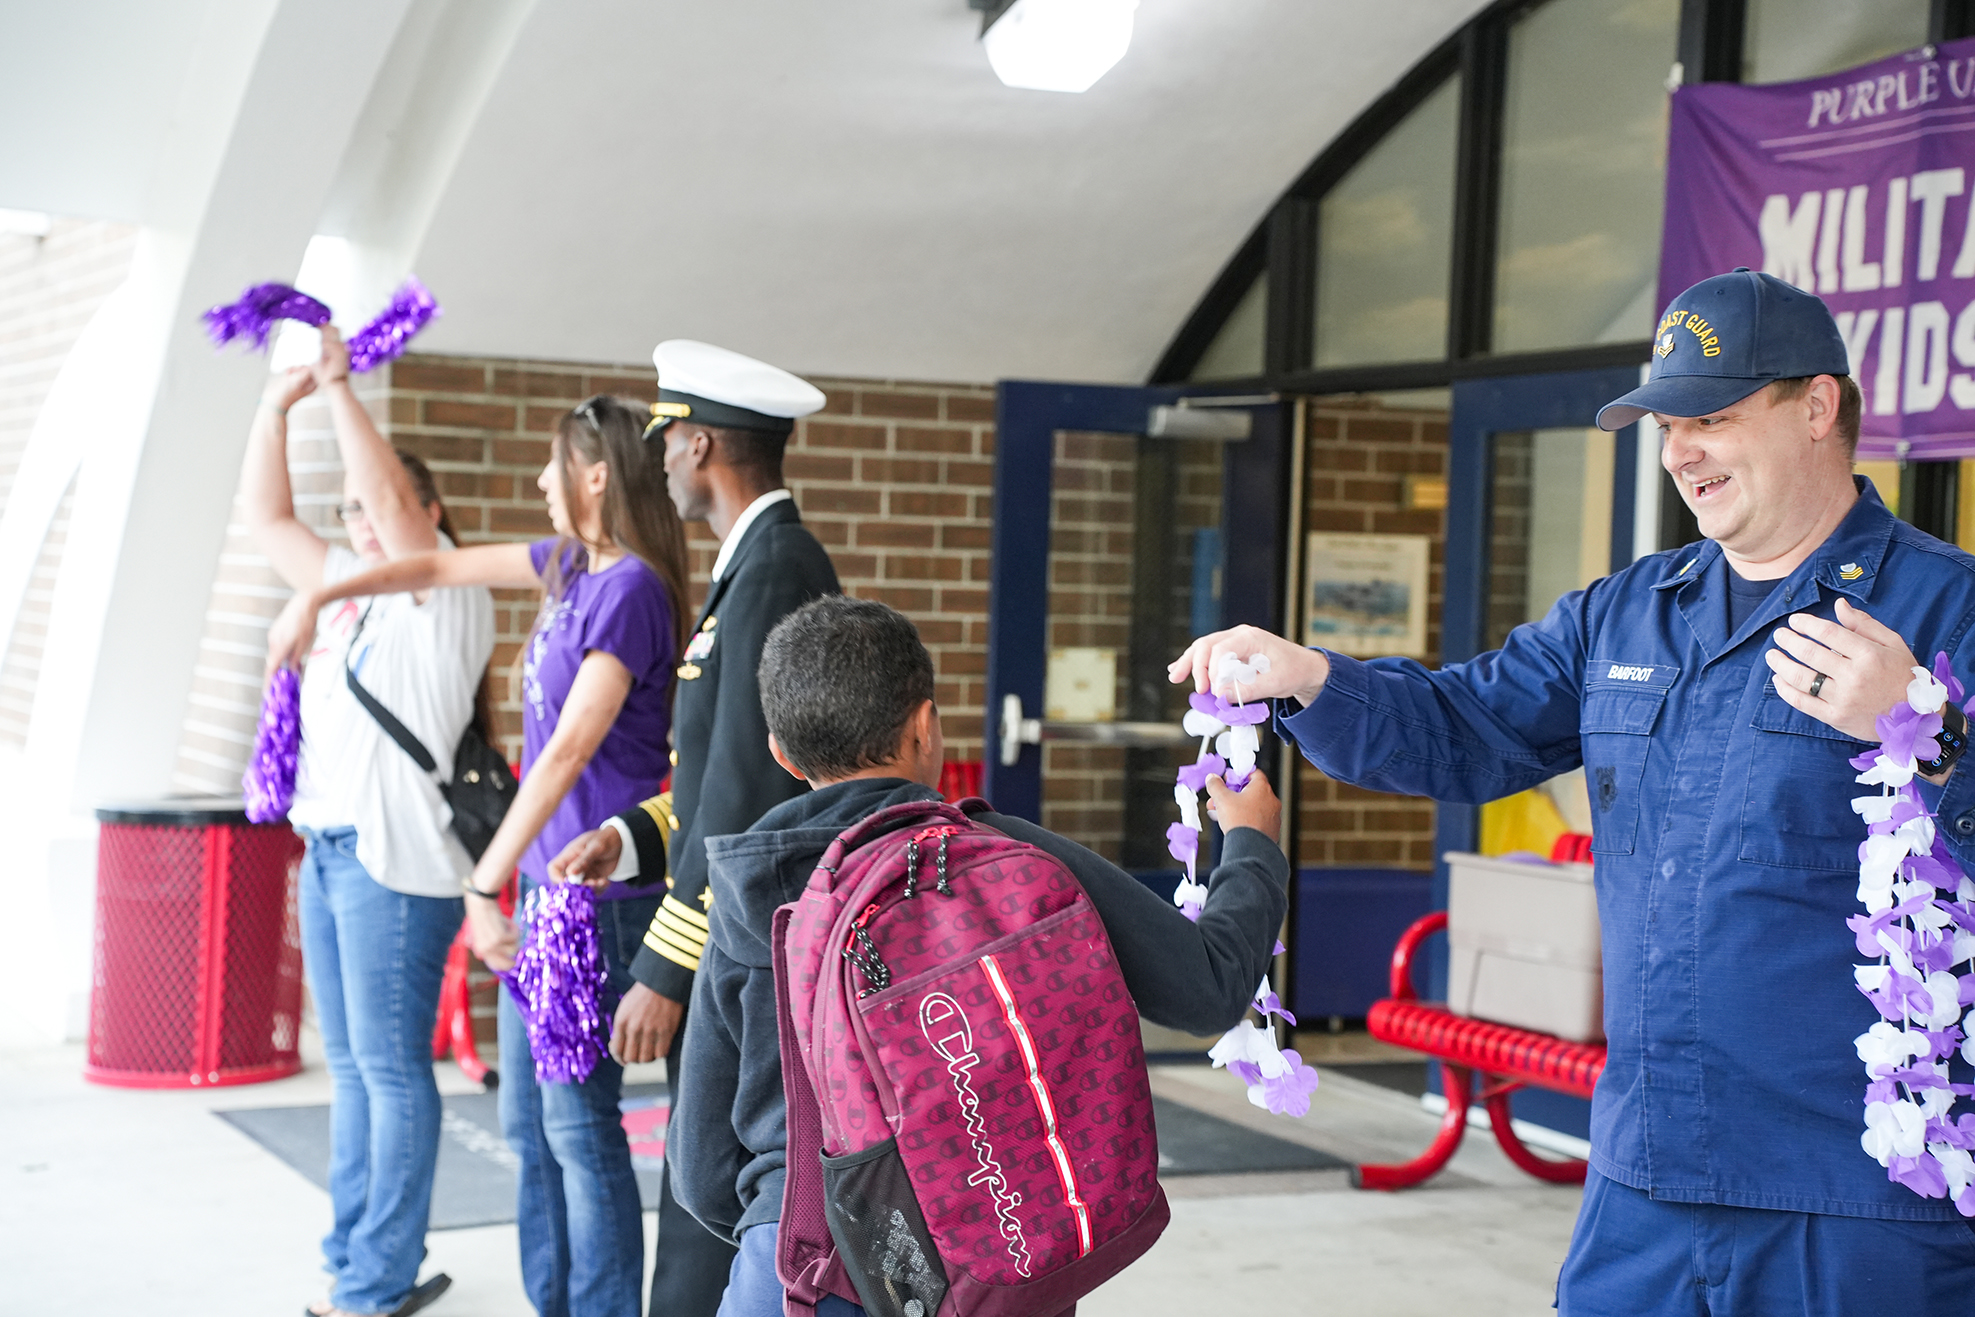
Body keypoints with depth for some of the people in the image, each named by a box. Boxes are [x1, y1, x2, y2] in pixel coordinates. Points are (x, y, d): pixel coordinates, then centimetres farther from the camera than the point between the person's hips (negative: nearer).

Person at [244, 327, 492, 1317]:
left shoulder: (445, 593, -4)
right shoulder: (349, 588, 18)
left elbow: (393, 501, -20)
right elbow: (264, 518, 23)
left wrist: (339, 390, -16)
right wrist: (276, 407, 14)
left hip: (394, 858, -9)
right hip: (328, 848, 9)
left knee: (391, 1068, -7)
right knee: (351, 1067, 11)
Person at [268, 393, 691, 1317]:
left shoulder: (631, 589, -17)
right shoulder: (573, 565, 10)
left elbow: (569, 751, -22)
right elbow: (446, 568, 25)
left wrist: (486, 883, -24)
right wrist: (321, 598, 22)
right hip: (547, 876, 9)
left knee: (579, 1122, -6)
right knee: (528, 1123, 14)